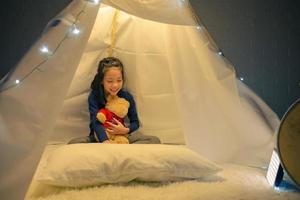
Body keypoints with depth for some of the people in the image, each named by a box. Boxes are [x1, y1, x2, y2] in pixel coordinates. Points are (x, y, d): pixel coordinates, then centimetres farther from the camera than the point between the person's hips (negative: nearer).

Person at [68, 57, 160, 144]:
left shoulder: (127, 96, -6)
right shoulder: (94, 96, -13)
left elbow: (135, 122, 0)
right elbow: (96, 122, -25)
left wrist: (126, 130, -23)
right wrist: (105, 141, -42)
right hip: (99, 137, -1)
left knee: (155, 141, -19)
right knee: (73, 143, -29)